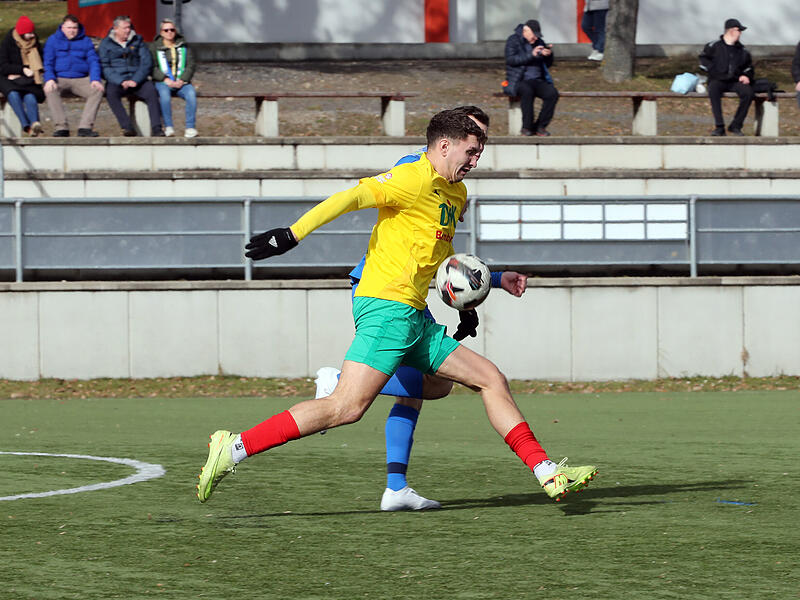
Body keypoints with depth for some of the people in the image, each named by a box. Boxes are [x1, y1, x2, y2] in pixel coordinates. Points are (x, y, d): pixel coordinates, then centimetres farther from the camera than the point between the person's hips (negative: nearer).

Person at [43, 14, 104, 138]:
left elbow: (93, 61, 7)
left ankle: (85, 126, -32)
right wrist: (49, 79, -17)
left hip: (81, 79, 1)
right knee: (50, 90, -35)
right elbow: (48, 63, 3)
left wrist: (95, 79, -13)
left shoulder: (85, 41, 14)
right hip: (60, 79, -1)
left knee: (98, 90, -28)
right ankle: (61, 127, -37)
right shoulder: (53, 40, 11)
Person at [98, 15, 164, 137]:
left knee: (151, 91, -29)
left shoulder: (138, 41, 13)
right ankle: (127, 127, -37)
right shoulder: (106, 44, 8)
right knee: (111, 92, -35)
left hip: (137, 80, 1)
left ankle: (156, 128, -32)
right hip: (116, 80, -1)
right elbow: (105, 67, -2)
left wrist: (135, 80, -12)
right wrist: (121, 81, -17)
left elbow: (147, 63, 4)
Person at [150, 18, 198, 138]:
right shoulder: (155, 47, 8)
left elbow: (191, 65, 7)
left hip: (181, 82, 2)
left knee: (191, 93, -31)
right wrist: (166, 80, -16)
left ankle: (190, 127, -29)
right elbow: (152, 67, -2)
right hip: (162, 82, -2)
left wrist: (182, 80, -10)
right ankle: (168, 127, -35)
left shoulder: (183, 46, 14)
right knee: (164, 93, -37)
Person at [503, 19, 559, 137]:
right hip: (518, 81, -5)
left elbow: (548, 65, 20)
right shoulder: (513, 40, 2)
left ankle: (540, 126, -18)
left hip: (537, 81, 5)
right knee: (527, 91, -39)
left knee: (552, 93, -25)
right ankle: (527, 127, -30)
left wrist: (548, 55, -3)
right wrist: (531, 55, -22)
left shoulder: (539, 42, 18)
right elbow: (511, 59, -15)